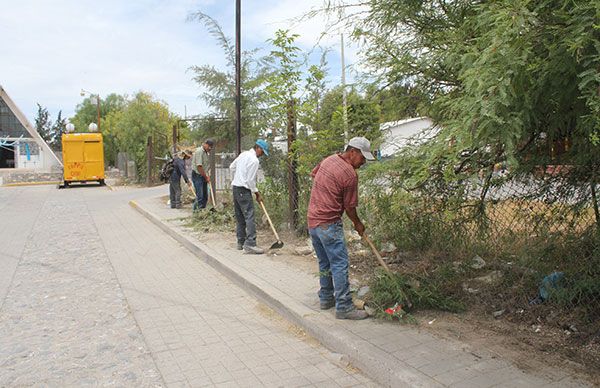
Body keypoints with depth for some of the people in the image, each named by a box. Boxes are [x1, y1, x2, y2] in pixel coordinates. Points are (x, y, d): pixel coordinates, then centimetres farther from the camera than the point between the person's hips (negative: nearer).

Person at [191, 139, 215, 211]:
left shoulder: (206, 152, 14)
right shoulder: (199, 151, -15)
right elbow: (199, 166, -19)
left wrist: (207, 176, 7)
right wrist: (206, 177, -12)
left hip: (203, 176, 9)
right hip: (197, 176, -9)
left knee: (205, 196, 8)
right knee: (200, 196, -9)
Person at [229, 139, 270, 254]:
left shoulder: (243, 154, 12)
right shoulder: (254, 160, -15)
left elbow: (232, 167, 22)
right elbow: (250, 180, -15)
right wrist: (257, 193, -5)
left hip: (235, 188, 10)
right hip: (244, 190, -10)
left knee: (240, 217, 13)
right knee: (249, 216, -12)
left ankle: (241, 242, 19)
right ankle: (250, 244, -17)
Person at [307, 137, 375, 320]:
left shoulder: (328, 159, 8)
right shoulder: (350, 174, -15)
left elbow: (313, 174, 28)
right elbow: (349, 207, -7)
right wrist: (358, 224, 9)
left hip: (312, 220, 9)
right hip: (329, 224, -9)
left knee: (325, 263, 18)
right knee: (340, 264, -5)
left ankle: (326, 298, 27)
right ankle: (344, 307, -2)